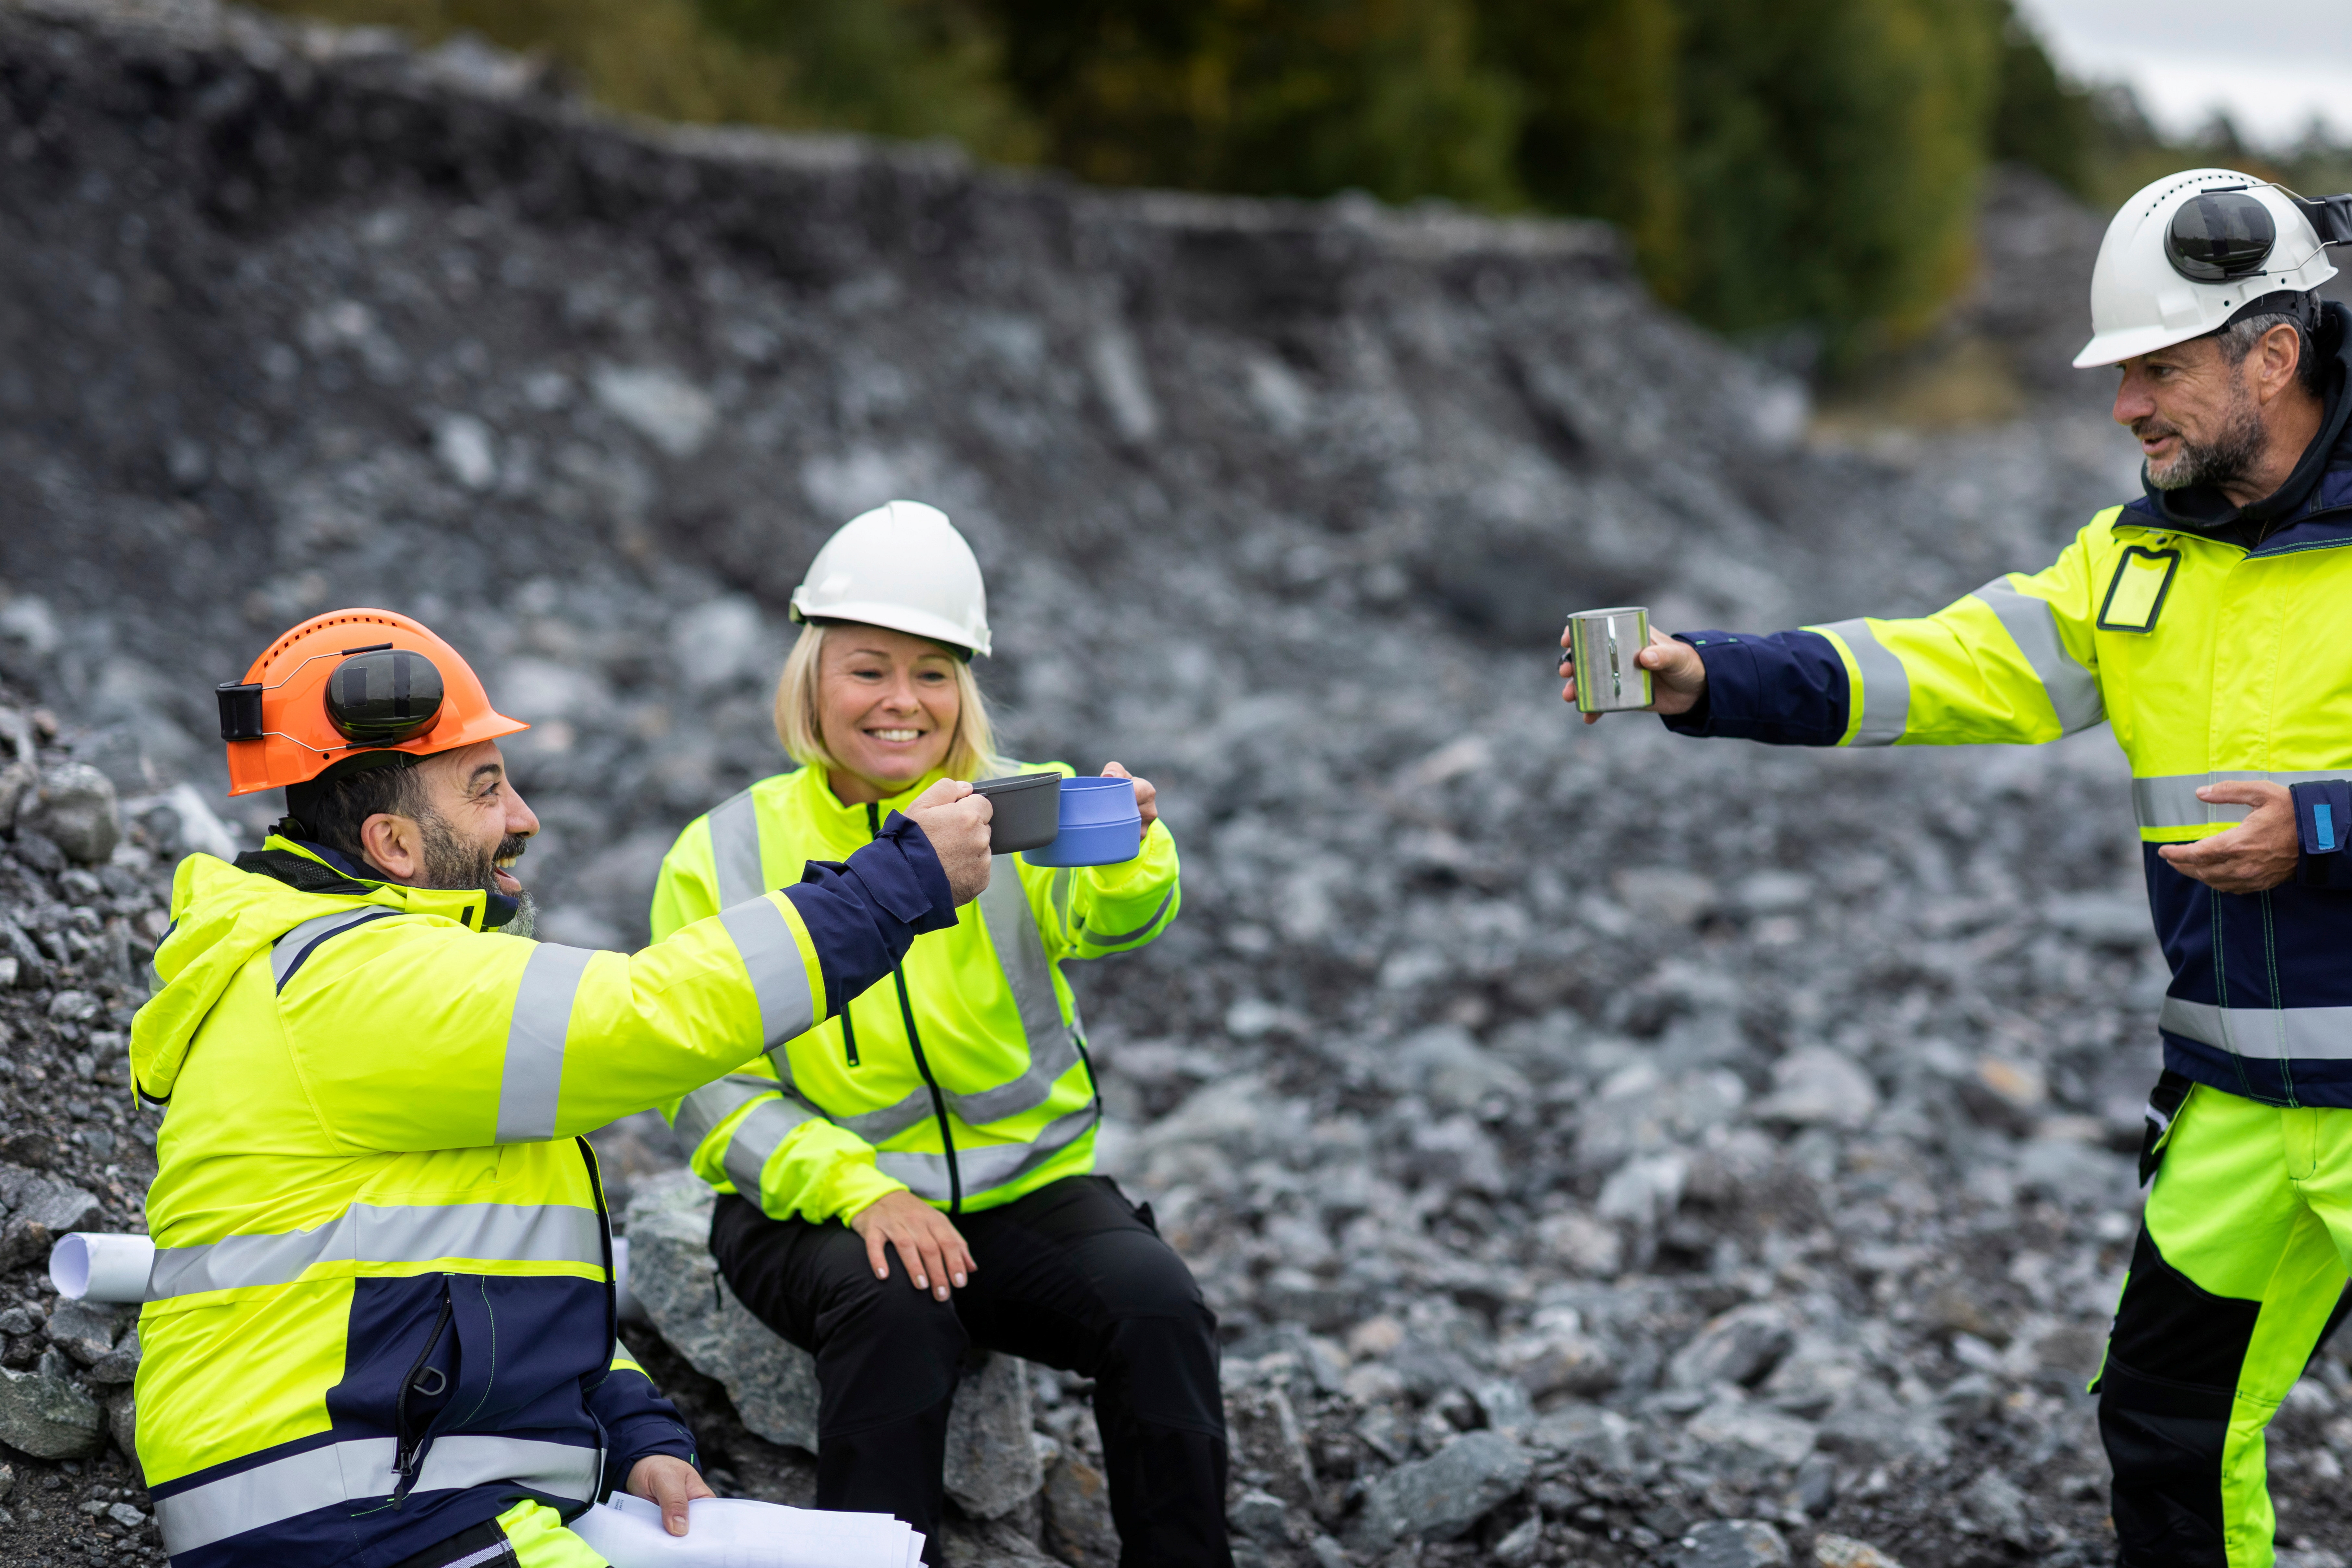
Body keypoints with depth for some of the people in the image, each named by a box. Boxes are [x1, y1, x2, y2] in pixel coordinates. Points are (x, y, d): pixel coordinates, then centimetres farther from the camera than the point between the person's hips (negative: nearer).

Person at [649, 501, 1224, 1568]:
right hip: (816, 1205, -1)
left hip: (1023, 1189, 1)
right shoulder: (724, 857, 0)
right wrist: (859, 1191, -21)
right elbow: (709, 1091, -4)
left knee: (1158, 1304, -24)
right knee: (896, 1310, -32)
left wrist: (1129, 856, -47)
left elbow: (1116, 920, -22)